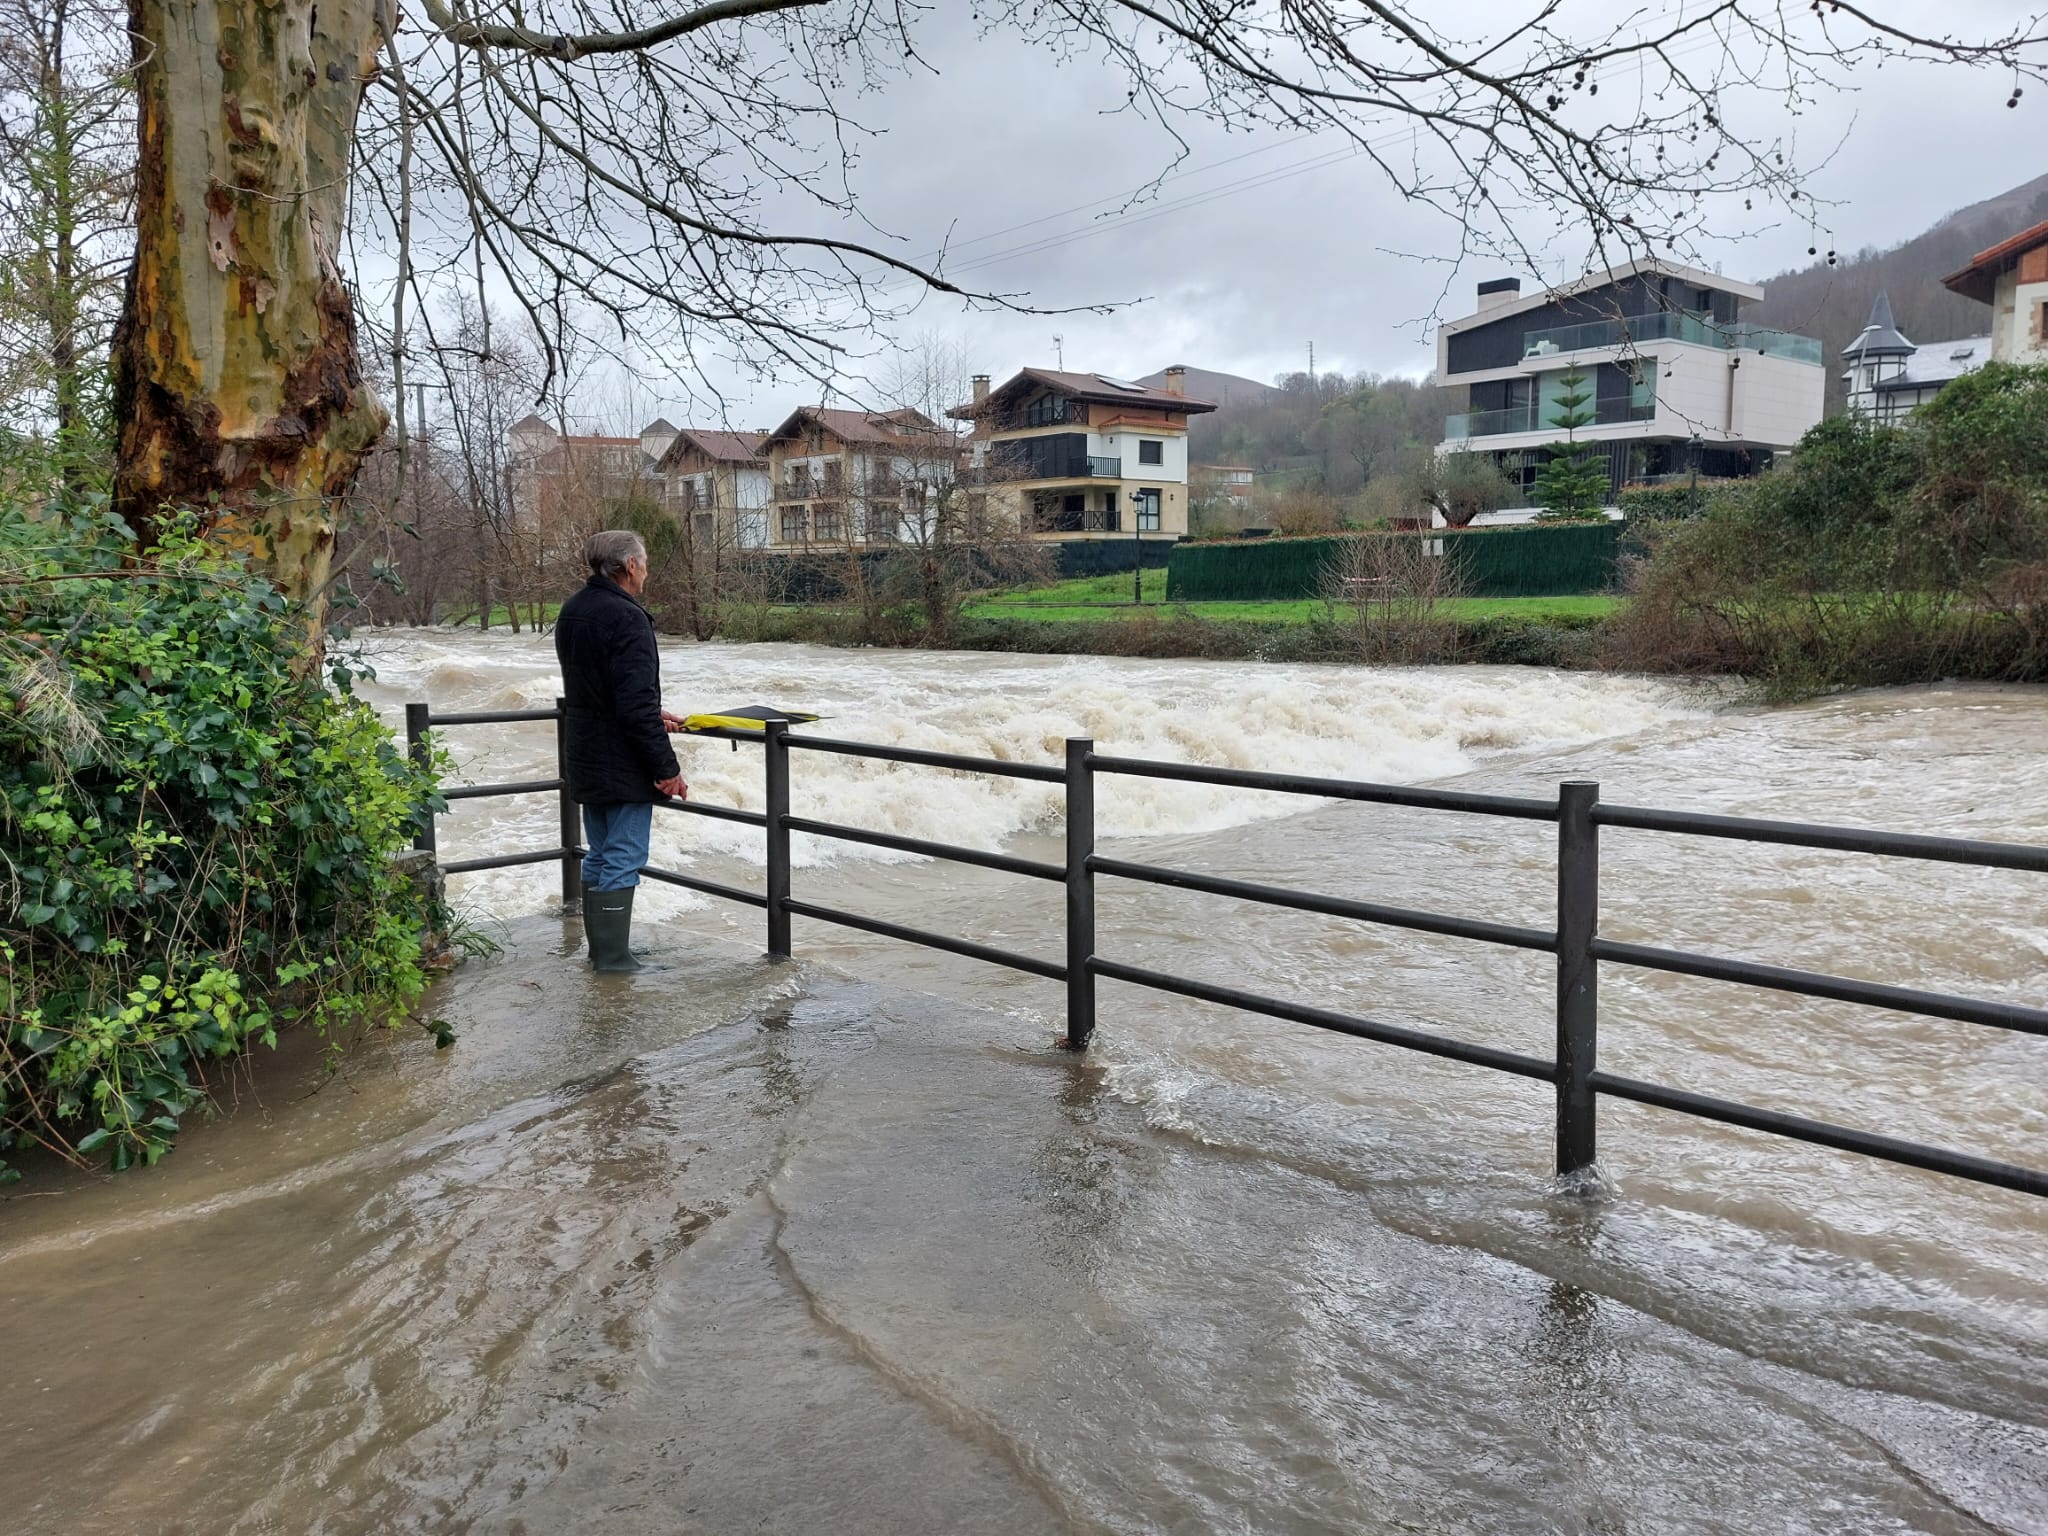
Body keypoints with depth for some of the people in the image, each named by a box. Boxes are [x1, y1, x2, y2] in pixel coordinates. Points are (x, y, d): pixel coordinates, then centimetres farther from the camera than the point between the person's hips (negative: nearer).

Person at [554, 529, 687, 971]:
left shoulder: (571, 613, 10)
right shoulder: (626, 617, -20)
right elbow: (637, 703, -24)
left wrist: (653, 717, 20)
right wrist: (666, 766, -18)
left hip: (587, 760, 9)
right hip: (624, 764, -9)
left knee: (599, 854, 18)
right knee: (623, 859, -1)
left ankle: (599, 948, 27)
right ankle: (613, 959, 5)